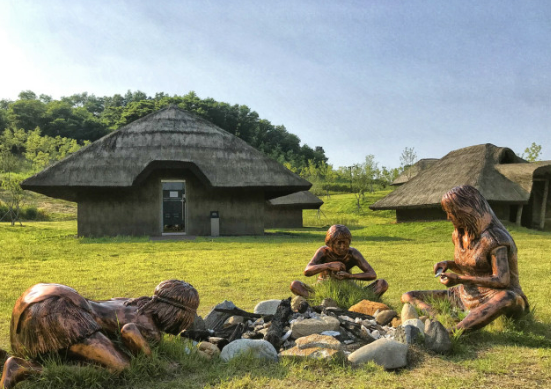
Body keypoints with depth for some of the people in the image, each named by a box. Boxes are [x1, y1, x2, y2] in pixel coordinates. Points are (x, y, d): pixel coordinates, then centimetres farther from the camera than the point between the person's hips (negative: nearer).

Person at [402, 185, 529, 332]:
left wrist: (459, 279, -26)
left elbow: (502, 281, -25)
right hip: (466, 296, 7)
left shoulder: (494, 238, -18)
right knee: (408, 297, -4)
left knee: (507, 298, -44)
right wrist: (448, 264, -3)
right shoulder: (459, 235, 5)